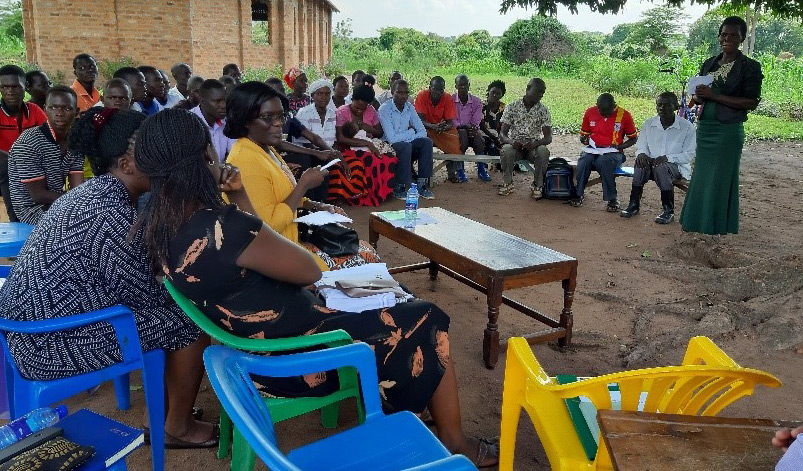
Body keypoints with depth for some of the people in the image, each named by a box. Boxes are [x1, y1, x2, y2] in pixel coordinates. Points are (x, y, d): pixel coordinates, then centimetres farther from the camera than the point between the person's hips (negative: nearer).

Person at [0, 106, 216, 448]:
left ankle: (163, 410, 26)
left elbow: (138, 272, 14)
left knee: (173, 305, 17)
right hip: (58, 342, -10)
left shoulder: (93, 192, 8)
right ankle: (177, 428, 12)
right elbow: (145, 292, -18)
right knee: (191, 320, -5)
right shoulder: (111, 213, -24)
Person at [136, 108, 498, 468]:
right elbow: (309, 271, -16)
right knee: (427, 324, 3)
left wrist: (238, 196, -3)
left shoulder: (163, 225, -3)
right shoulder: (224, 225, -31)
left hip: (256, 354, 10)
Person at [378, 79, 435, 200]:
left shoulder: (409, 107, 4)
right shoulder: (385, 109, -16)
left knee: (426, 142, -18)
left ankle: (422, 184, -17)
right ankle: (399, 187, -24)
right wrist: (411, 132, -10)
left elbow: (423, 132, 1)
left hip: (407, 144, 6)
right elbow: (392, 139, -24)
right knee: (405, 146, -35)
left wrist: (407, 135, -16)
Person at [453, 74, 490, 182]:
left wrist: (473, 128, -24)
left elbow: (476, 122, -1)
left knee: (478, 136, -32)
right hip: (456, 130, -2)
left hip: (472, 130, 2)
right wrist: (465, 126, -24)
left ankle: (481, 169, -24)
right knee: (463, 133, -37)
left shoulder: (476, 101, 6)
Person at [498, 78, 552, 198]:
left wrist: (535, 144, -28)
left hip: (533, 147, 1)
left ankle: (537, 185, -12)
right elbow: (502, 134, -6)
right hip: (515, 145, 0)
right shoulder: (512, 107, -3)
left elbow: (548, 137, -6)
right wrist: (511, 141, -29)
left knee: (543, 151, -33)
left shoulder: (543, 110, 0)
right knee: (506, 150, -34)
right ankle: (507, 183, -10)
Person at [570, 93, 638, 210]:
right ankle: (578, 195, -22)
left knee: (603, 161, -37)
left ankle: (612, 199, -27)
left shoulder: (624, 115, -1)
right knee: (584, 160, -33)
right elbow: (583, 134, 18)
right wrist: (584, 140, -7)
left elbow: (634, 138, 8)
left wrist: (619, 147, -9)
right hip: (593, 151, 2)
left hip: (613, 153, -2)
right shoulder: (590, 112, 6)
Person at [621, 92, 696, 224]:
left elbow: (688, 155, -8)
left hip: (676, 166, -3)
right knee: (641, 164, -30)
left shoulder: (687, 127, -6)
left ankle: (669, 211, -26)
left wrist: (667, 157, -24)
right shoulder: (648, 124, 5)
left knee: (661, 167, -36)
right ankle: (634, 205, -23)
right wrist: (641, 154, -17)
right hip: (652, 163, 3)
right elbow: (641, 147, 9)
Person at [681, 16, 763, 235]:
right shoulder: (709, 64, 11)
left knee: (721, 176, -1)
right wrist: (698, 96, -7)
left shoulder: (750, 67, -6)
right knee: (702, 174, 11)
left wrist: (715, 95, -19)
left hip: (729, 130, -6)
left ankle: (718, 226, 10)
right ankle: (698, 220, 22)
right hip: (705, 127, 6)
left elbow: (752, 102, -13)